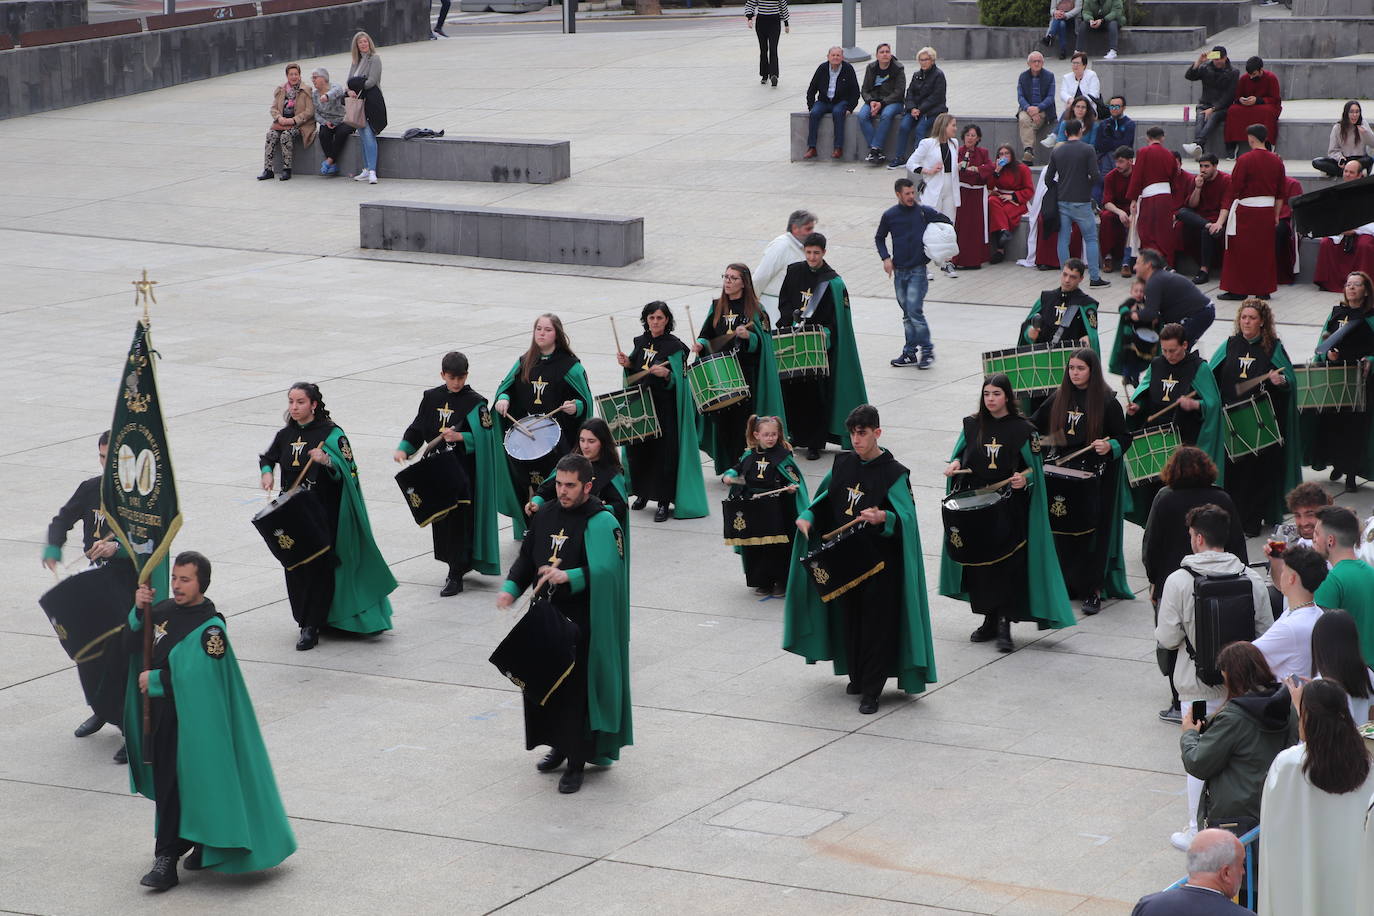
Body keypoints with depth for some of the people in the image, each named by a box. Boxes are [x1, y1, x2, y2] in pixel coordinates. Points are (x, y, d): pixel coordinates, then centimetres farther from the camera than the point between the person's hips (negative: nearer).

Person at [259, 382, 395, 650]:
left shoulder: (331, 434, -8)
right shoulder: (285, 435, 6)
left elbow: (348, 471, -11)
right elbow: (267, 458, 24)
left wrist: (327, 460, -29)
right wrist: (267, 472, 2)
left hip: (324, 511, -5)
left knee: (319, 565, -6)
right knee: (295, 566, 6)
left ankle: (312, 626, -1)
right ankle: (304, 620, 20)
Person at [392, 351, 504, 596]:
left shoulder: (475, 403, -6)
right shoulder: (431, 398, 7)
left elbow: (485, 437, -12)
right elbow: (417, 427, 10)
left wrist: (460, 437, -27)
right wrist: (403, 448, -6)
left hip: (465, 469, -5)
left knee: (460, 518, -6)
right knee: (440, 517, 9)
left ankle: (455, 575, 0)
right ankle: (462, 563, 26)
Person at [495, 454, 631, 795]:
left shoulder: (601, 523, -12)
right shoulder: (545, 516, 8)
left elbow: (608, 570, -23)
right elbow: (526, 558, 15)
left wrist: (569, 577, -35)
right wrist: (511, 588, -2)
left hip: (581, 622, -7)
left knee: (576, 688, -4)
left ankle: (576, 762, 7)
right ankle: (559, 745, 33)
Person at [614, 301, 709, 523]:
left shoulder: (674, 347, -9)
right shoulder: (641, 342, 9)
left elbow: (677, 381, -13)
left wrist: (665, 374, -32)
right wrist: (627, 364, 1)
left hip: (665, 407, -6)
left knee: (664, 452, -6)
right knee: (637, 447, 9)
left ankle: (664, 502, -1)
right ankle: (642, 492, 27)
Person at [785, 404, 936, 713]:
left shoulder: (894, 473, -12)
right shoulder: (843, 463, 5)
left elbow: (907, 518, -20)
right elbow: (825, 497, 18)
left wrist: (883, 518, -40)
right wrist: (808, 517, -1)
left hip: (879, 560, -5)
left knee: (875, 623, -3)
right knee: (849, 617, 12)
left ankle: (871, 690, 2)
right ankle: (857, 676, 29)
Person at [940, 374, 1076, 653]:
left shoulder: (1022, 429, -4)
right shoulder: (972, 425, 6)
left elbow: (1034, 468, 0)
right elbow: (961, 456, 16)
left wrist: (1024, 478, -19)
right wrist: (955, 463, -5)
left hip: (1011, 507, -4)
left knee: (1009, 564, -7)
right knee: (980, 562, 7)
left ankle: (1005, 624, -2)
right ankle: (990, 619, 20)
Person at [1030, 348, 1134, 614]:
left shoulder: (1107, 401, -6)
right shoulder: (1058, 399, 8)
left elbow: (1125, 438, -4)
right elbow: (1035, 425, 14)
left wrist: (1109, 446, -23)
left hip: (1095, 476, -5)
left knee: (1091, 531, -4)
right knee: (1061, 529, 4)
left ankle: (1092, 590, 3)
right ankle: (1066, 584, 15)